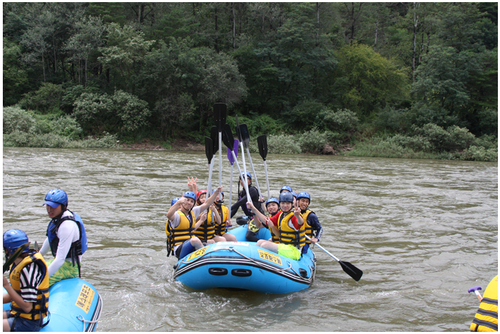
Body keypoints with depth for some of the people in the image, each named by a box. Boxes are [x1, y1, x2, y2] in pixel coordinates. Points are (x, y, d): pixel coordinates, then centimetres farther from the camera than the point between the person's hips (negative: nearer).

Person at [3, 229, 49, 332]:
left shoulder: (28, 269, -23)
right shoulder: (18, 264, 6)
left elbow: (27, 307, -24)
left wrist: (6, 285, -24)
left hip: (29, 322, -9)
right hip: (17, 314, 9)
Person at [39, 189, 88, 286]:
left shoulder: (67, 226, -27)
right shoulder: (57, 217, 3)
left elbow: (60, 259, -29)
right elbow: (50, 239, 23)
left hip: (68, 266, -10)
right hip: (60, 261, 10)